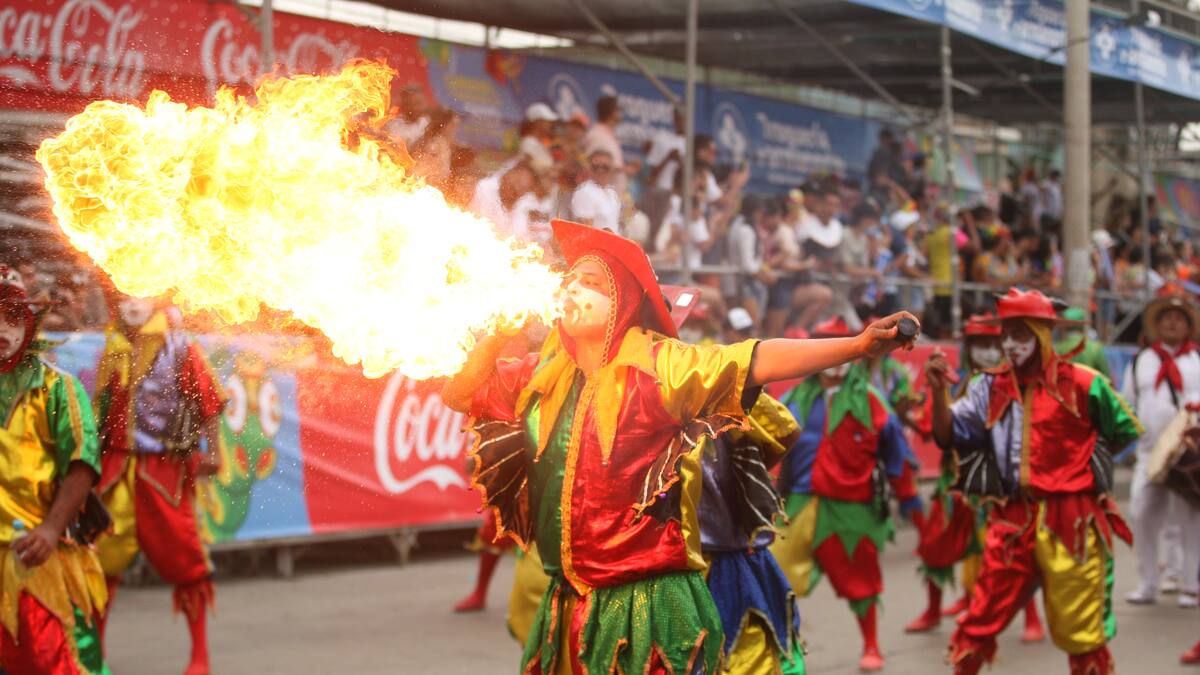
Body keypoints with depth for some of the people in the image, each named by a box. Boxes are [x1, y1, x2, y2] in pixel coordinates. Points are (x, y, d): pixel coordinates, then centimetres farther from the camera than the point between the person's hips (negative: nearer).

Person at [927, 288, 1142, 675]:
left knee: (1080, 635, 5)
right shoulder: (990, 388, 6)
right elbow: (948, 435, -1)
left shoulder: (1081, 384, -3)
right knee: (978, 624, 1)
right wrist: (938, 391, -16)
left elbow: (1126, 430, 8)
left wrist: (1080, 459, 4)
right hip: (1012, 520, 3)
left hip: (1072, 524, -3)